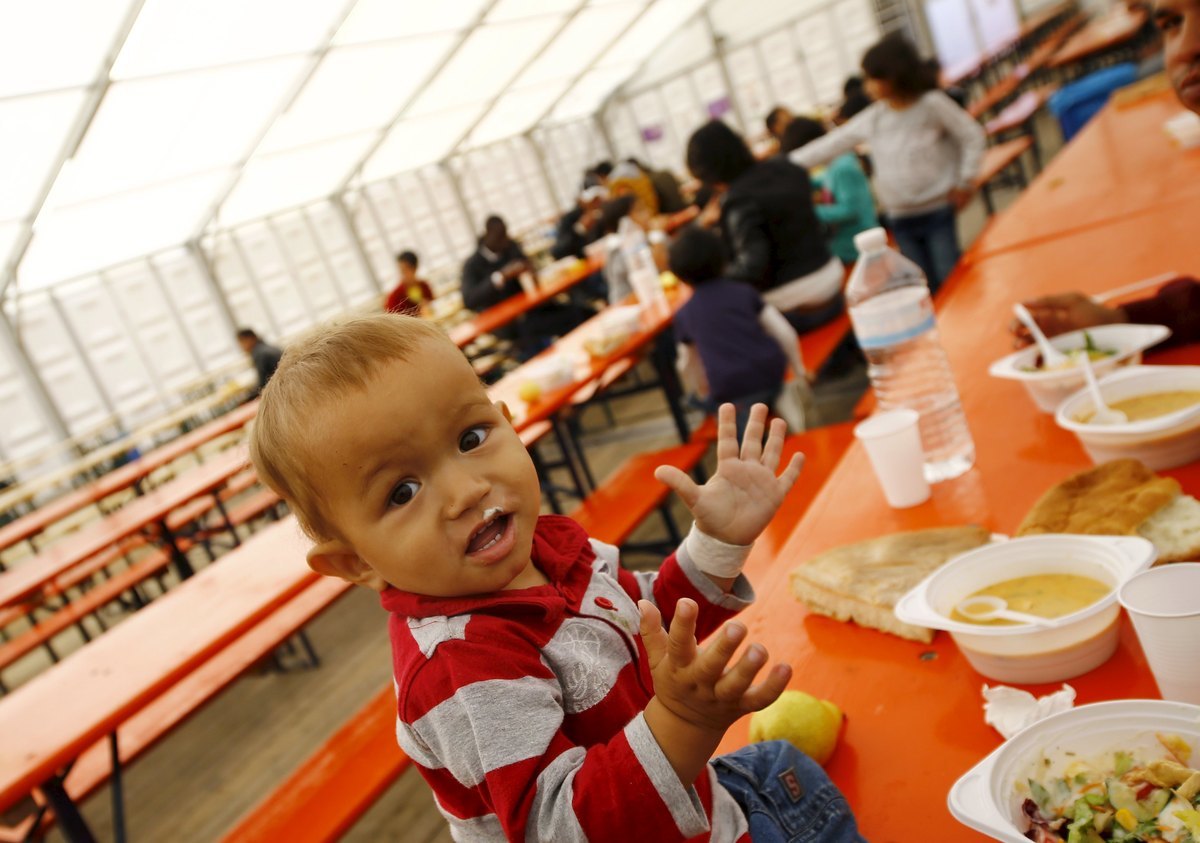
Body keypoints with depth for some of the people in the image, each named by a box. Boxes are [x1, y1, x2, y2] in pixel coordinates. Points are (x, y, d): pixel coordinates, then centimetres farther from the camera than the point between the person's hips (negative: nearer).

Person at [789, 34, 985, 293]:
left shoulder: (932, 103, -8)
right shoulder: (871, 119, 1)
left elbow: (973, 136, -2)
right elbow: (830, 145, 4)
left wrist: (965, 182, -6)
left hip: (938, 211, -3)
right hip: (900, 219, 3)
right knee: (927, 289, 7)